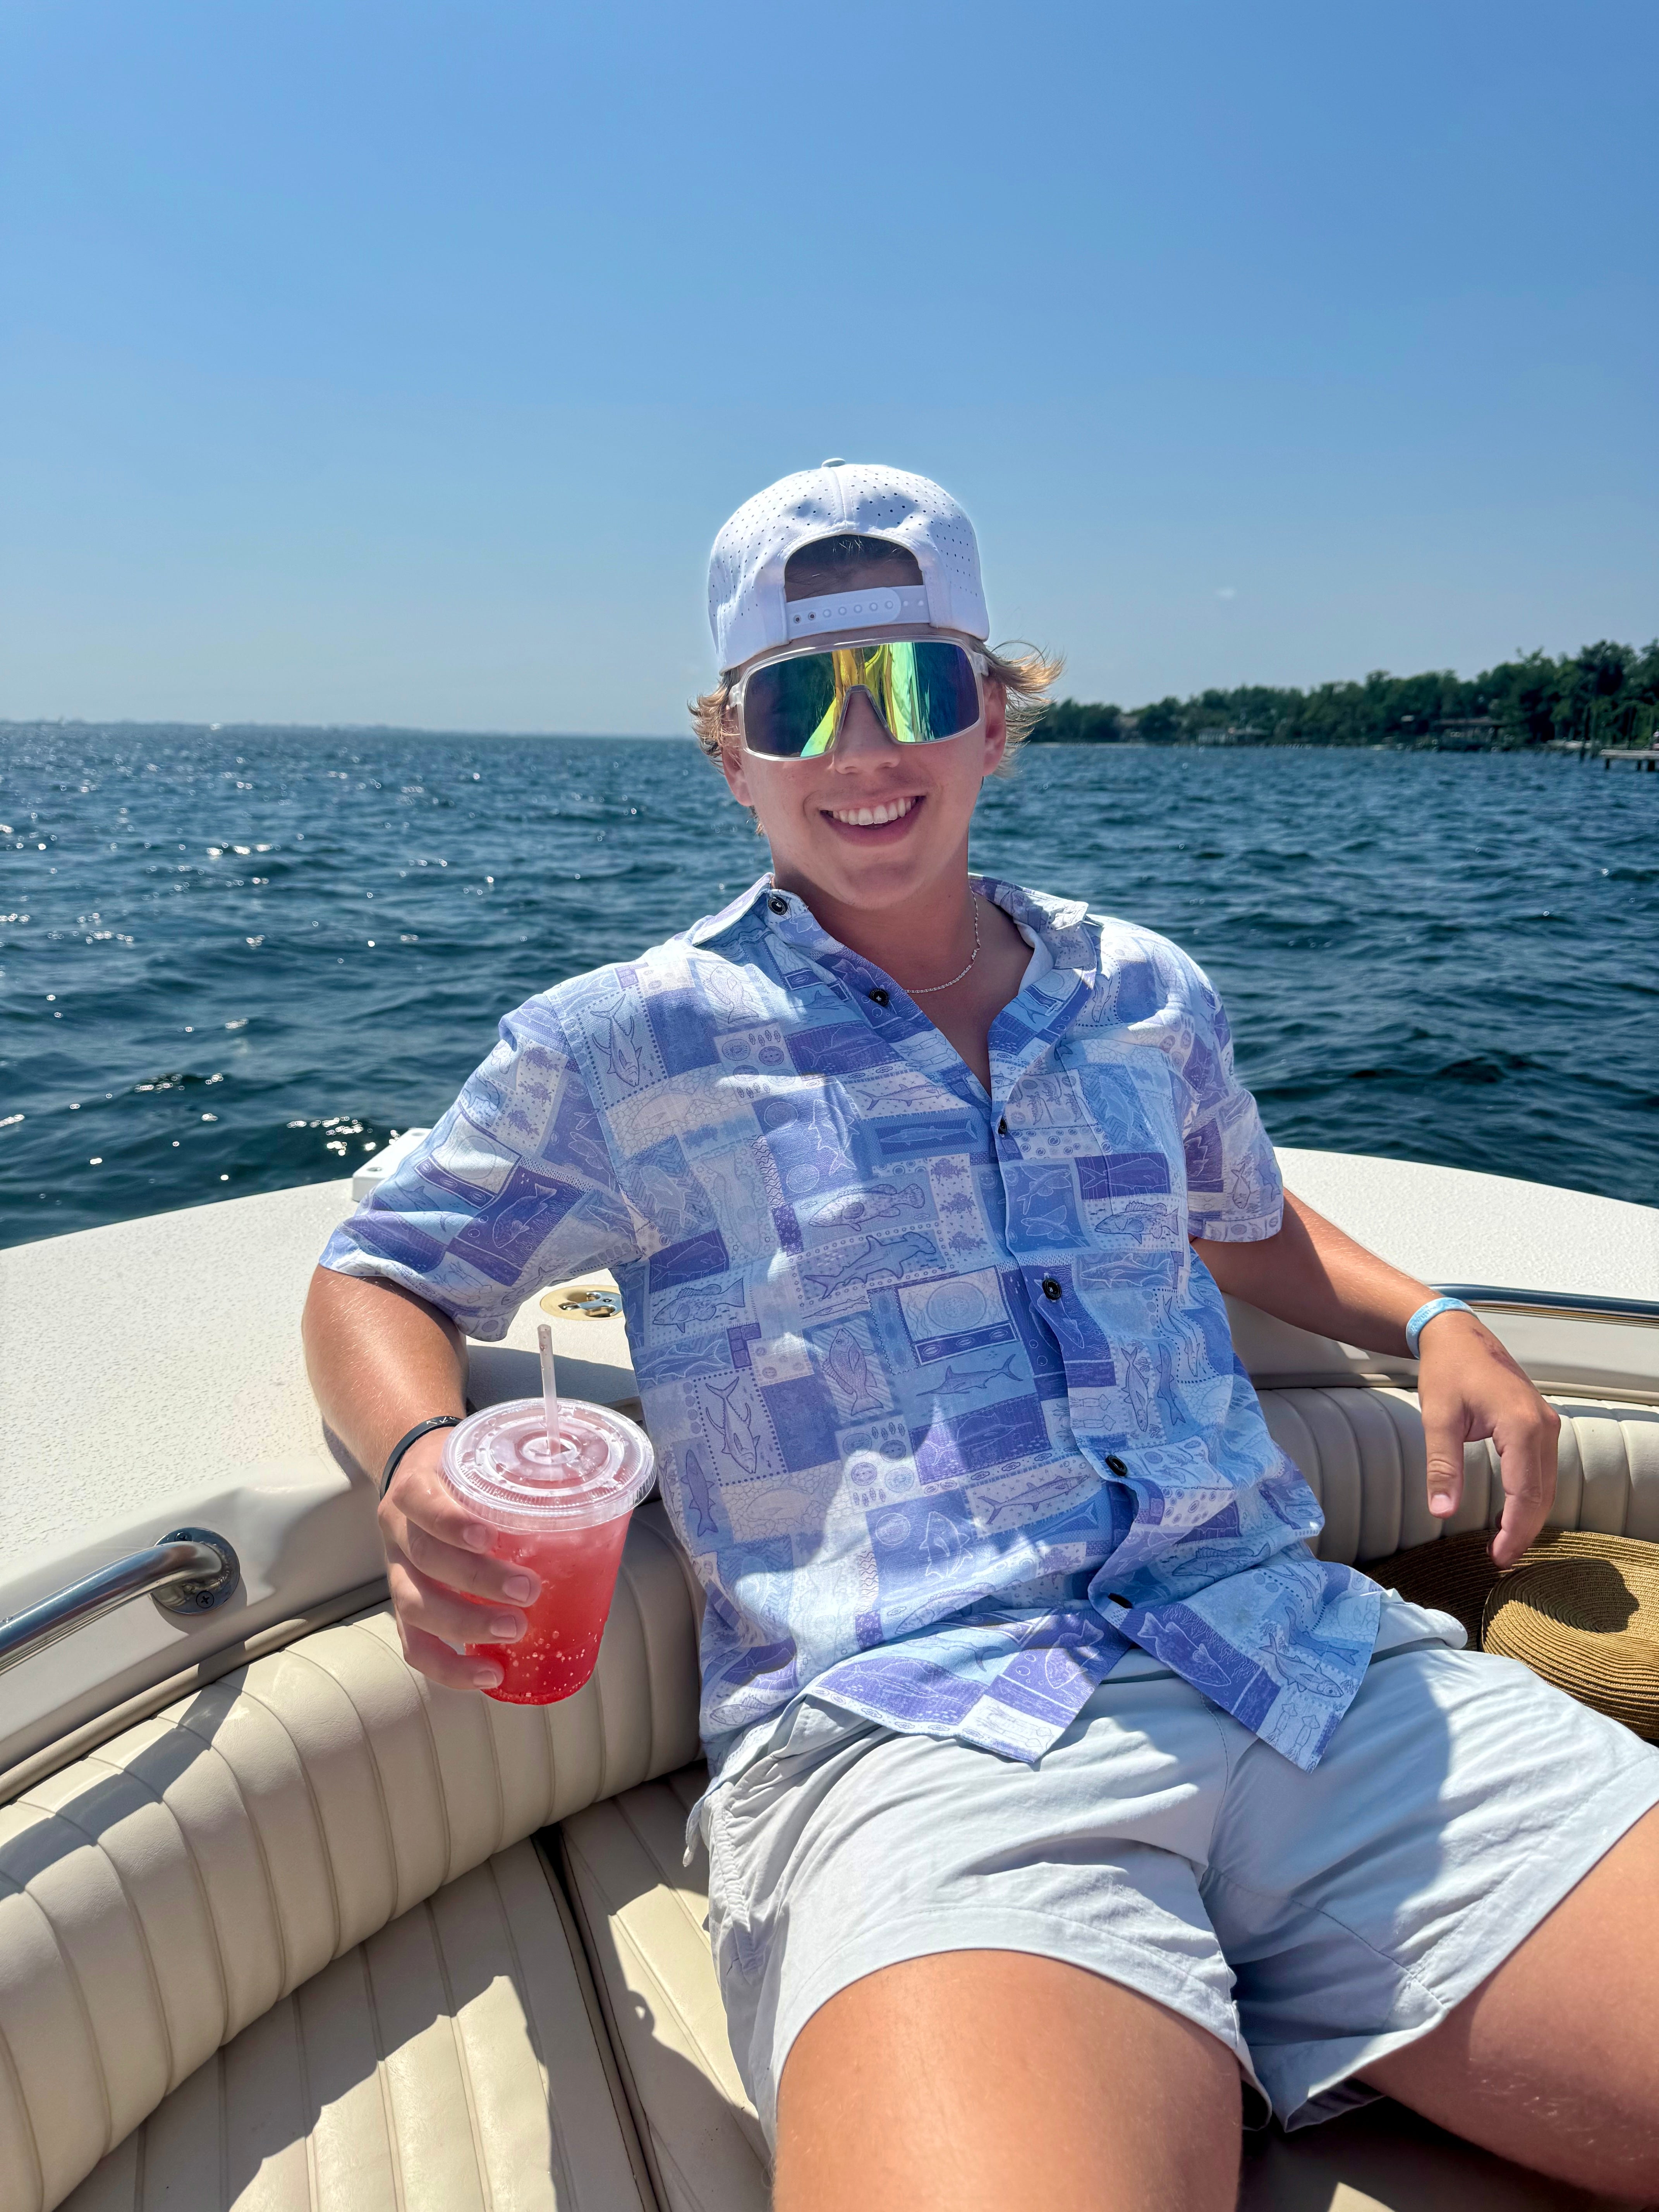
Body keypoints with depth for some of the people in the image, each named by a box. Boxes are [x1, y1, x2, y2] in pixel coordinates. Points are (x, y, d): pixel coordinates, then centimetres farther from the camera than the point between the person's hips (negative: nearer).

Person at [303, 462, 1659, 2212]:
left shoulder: (1149, 997, 16)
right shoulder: (617, 1048, 5)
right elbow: (373, 1282, 13)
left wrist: (1430, 1323, 14)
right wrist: (430, 1467, -9)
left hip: (1320, 1660, 5)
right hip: (906, 1737, -4)